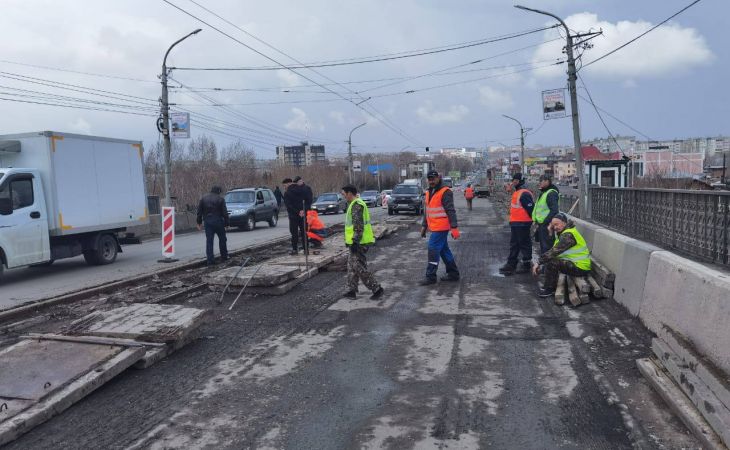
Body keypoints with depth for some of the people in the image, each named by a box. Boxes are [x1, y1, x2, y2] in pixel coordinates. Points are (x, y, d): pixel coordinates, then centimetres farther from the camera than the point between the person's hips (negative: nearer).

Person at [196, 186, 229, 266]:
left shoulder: (203, 198, 8)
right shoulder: (220, 199, -2)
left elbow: (199, 211, 8)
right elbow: (225, 213, -5)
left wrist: (199, 222, 12)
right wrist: (226, 223, 0)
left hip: (207, 222, 3)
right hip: (218, 221, -3)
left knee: (209, 240, 2)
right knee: (222, 239, 14)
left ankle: (210, 260, -2)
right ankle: (224, 256, 20)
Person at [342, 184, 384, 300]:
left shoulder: (357, 205, -17)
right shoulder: (354, 204, 17)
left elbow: (358, 226, -23)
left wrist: (355, 242, -24)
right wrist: (350, 241, 26)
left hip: (359, 243, -11)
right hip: (357, 242, 11)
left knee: (360, 268, -7)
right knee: (352, 266, 15)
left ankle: (377, 289, -1)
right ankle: (352, 291, 23)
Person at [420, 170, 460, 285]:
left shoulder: (445, 192, -13)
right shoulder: (429, 192, 14)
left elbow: (451, 211, -18)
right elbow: (427, 211, 22)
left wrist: (454, 228, -22)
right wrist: (424, 226, 22)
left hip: (441, 227, -9)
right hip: (434, 227, 9)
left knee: (433, 249, -7)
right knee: (444, 250, 14)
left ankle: (430, 276, 1)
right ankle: (453, 274, 24)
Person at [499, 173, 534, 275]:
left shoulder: (524, 194, -20)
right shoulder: (517, 192, 13)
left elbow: (530, 208, -21)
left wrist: (533, 219, -13)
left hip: (522, 224, -11)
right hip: (515, 223, 11)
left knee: (524, 244, 1)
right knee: (513, 244, 14)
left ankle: (526, 264, 12)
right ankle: (511, 264, 22)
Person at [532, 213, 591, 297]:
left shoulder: (568, 235, -20)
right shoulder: (564, 232, 12)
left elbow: (555, 251, -27)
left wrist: (539, 262, -24)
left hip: (581, 267, -10)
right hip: (576, 262, 11)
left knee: (551, 263, -23)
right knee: (550, 258, 12)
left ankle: (549, 289, -6)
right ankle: (548, 286, 16)